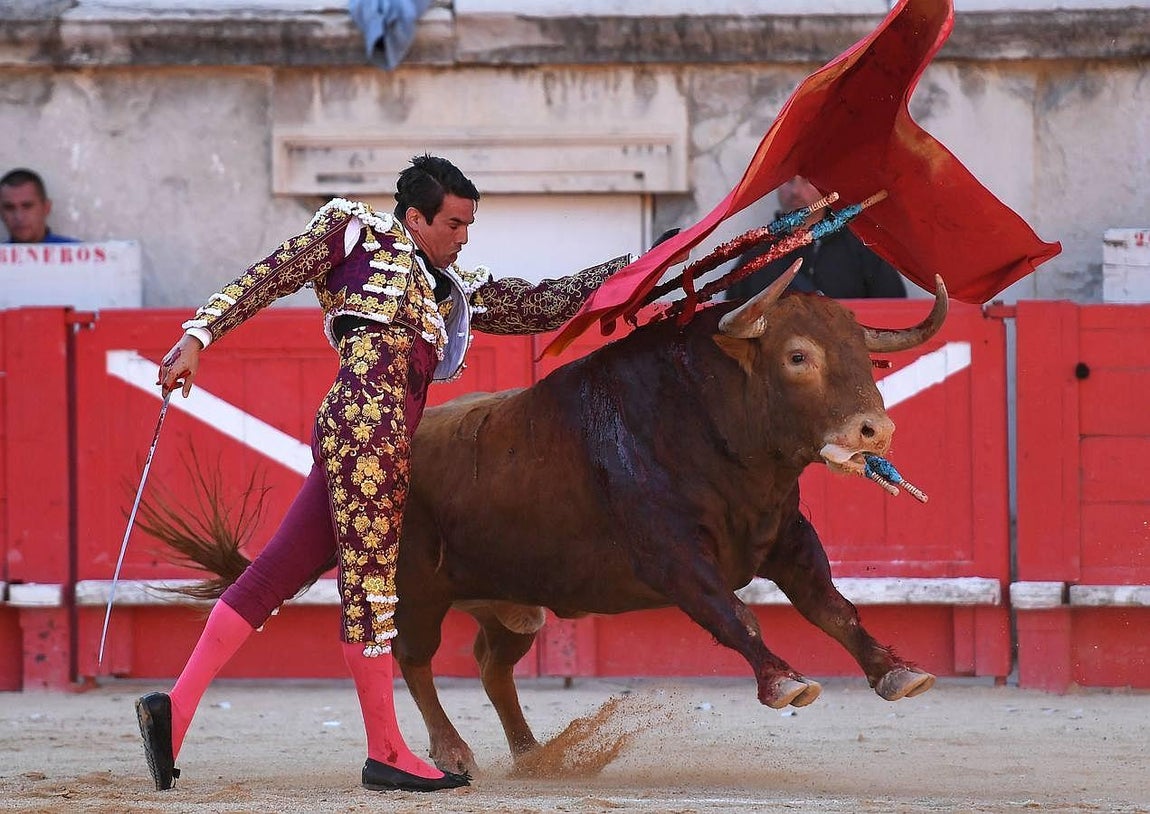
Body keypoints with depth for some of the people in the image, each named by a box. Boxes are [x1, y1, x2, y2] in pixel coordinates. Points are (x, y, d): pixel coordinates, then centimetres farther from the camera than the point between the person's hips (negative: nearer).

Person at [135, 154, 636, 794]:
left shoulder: (458, 293, 29)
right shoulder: (358, 232, 10)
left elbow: (543, 305, 29)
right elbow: (268, 278, 5)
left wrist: (624, 271, 23)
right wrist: (201, 334, -5)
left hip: (386, 442, 8)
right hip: (365, 423, -8)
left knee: (275, 576, 2)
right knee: (371, 576, -5)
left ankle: (177, 705, -1)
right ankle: (385, 751, -3)